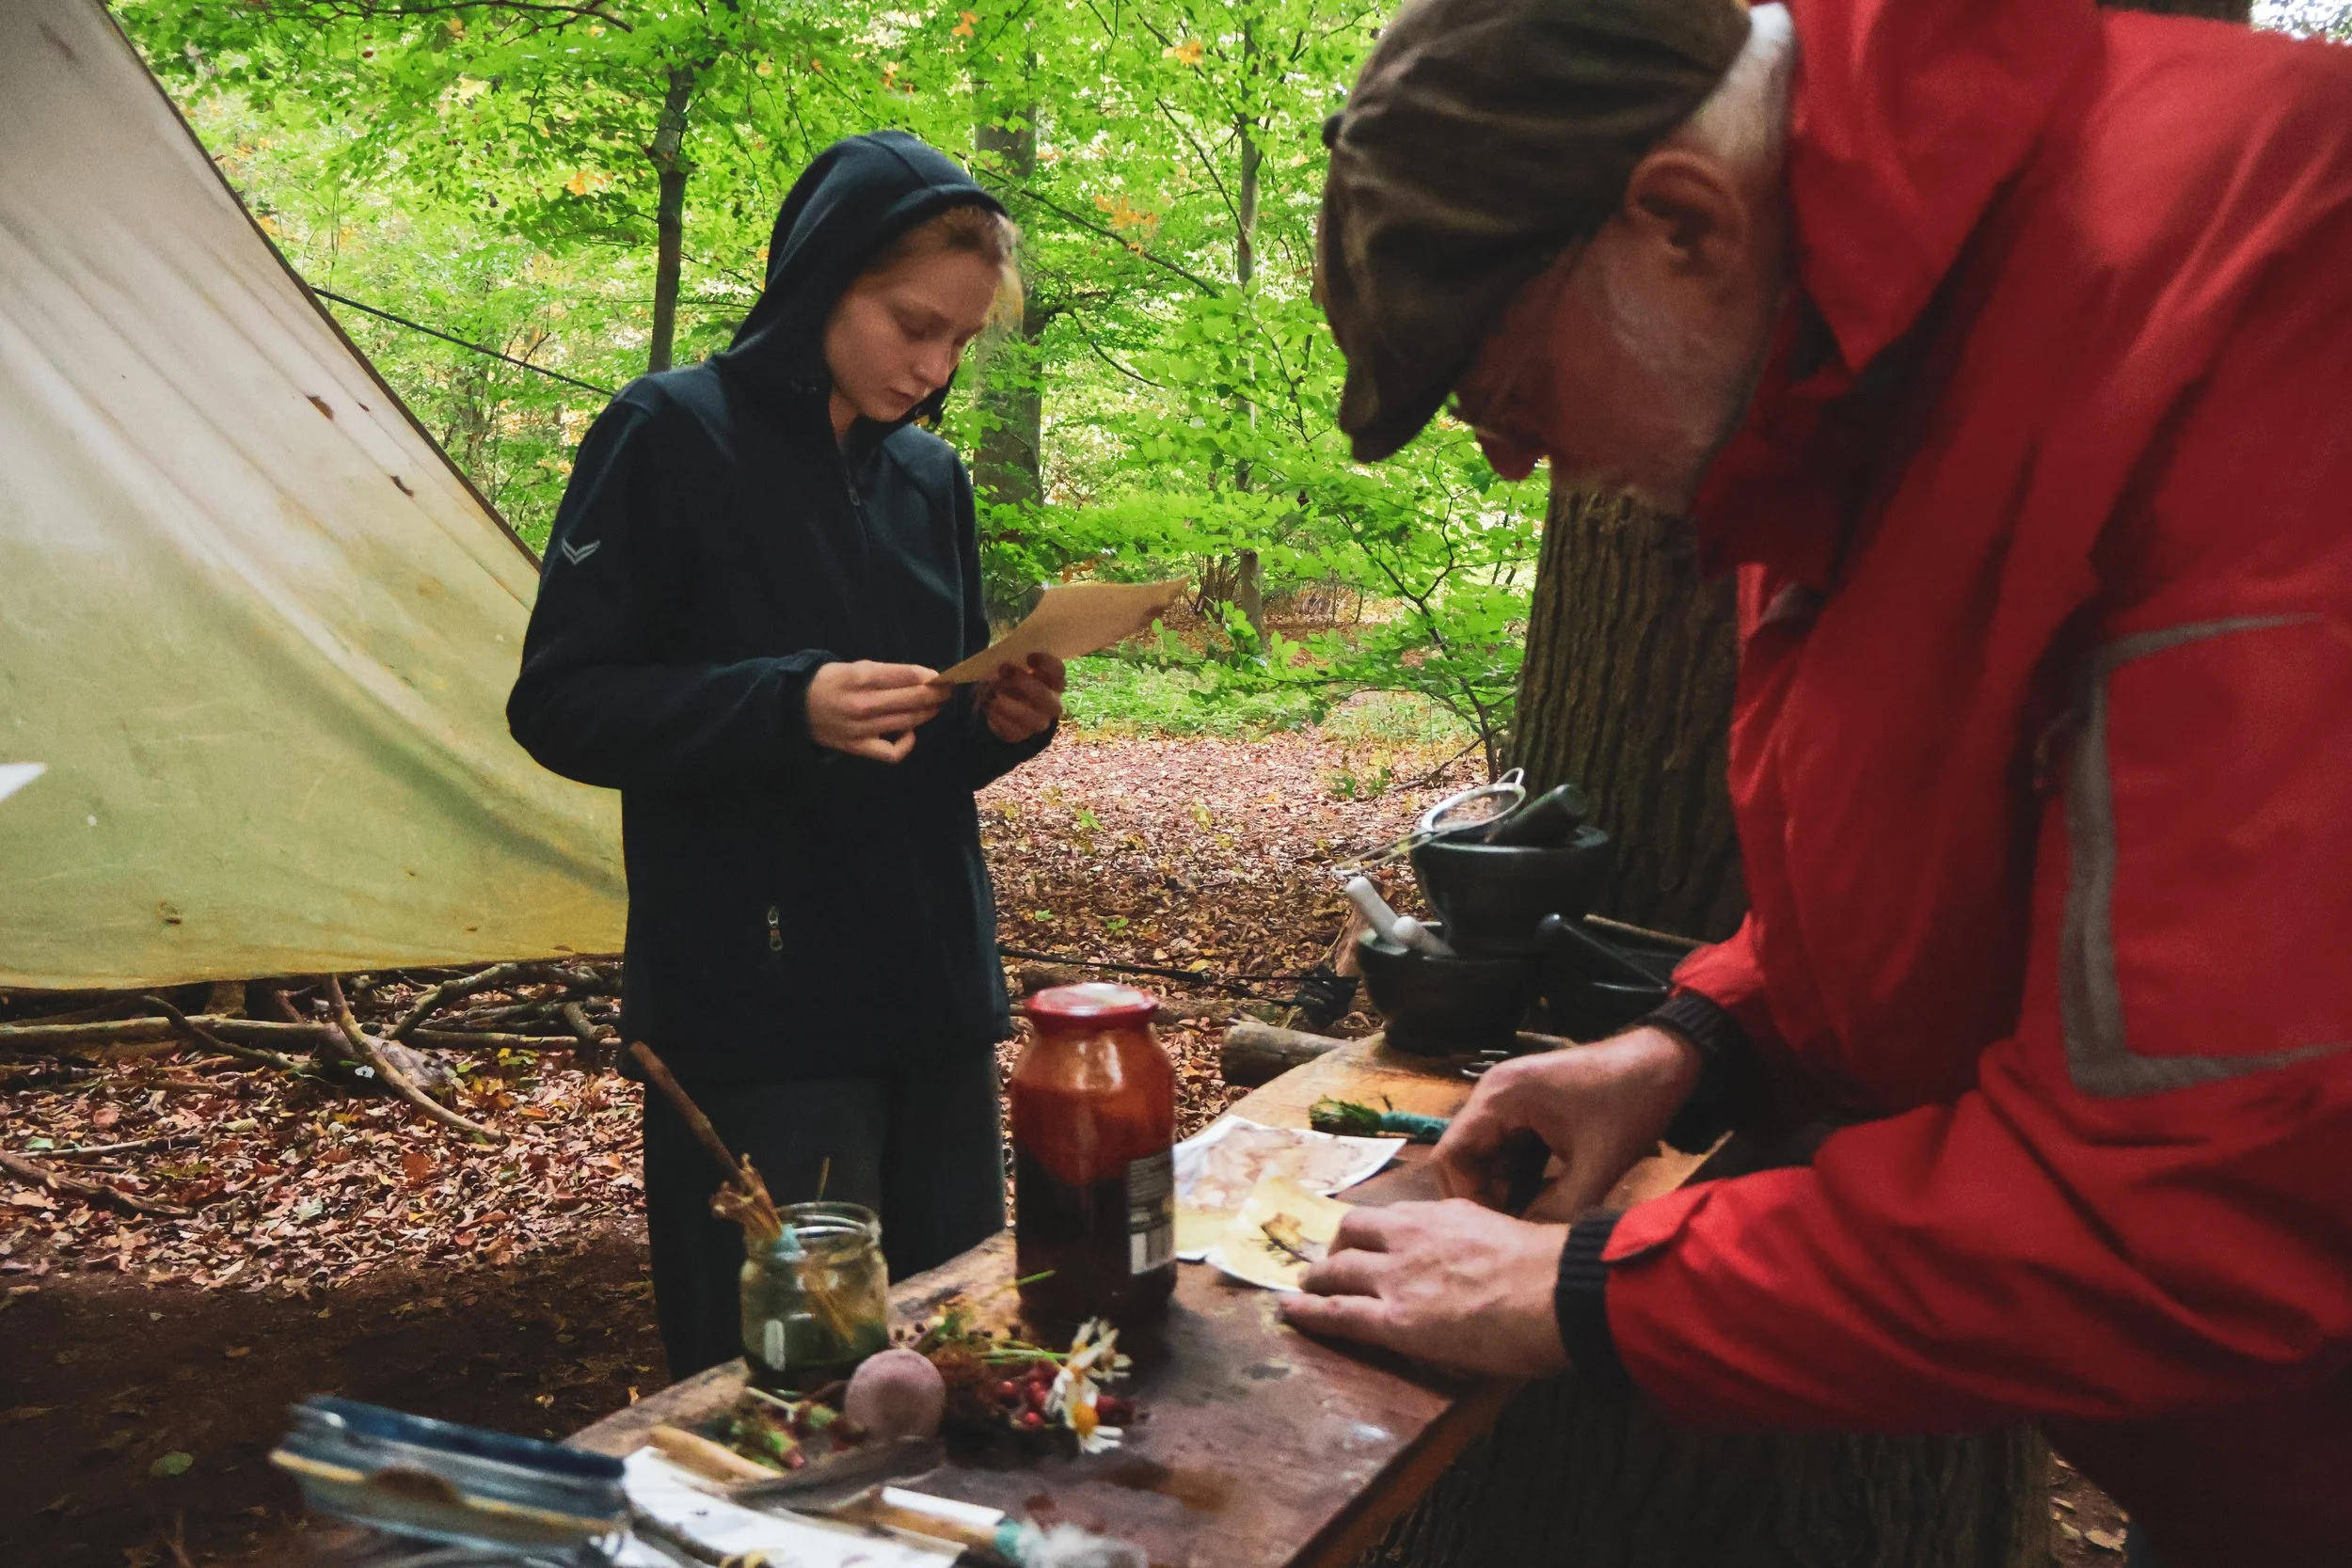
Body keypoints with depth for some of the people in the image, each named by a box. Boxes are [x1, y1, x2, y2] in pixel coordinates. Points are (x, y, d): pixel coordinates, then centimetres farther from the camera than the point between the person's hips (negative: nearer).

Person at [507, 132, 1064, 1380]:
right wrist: (789, 705, -22)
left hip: (939, 994, 6)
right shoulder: (671, 434, -5)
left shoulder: (931, 477, 12)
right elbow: (560, 702, -9)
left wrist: (1005, 722, -4)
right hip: (760, 1007, -6)